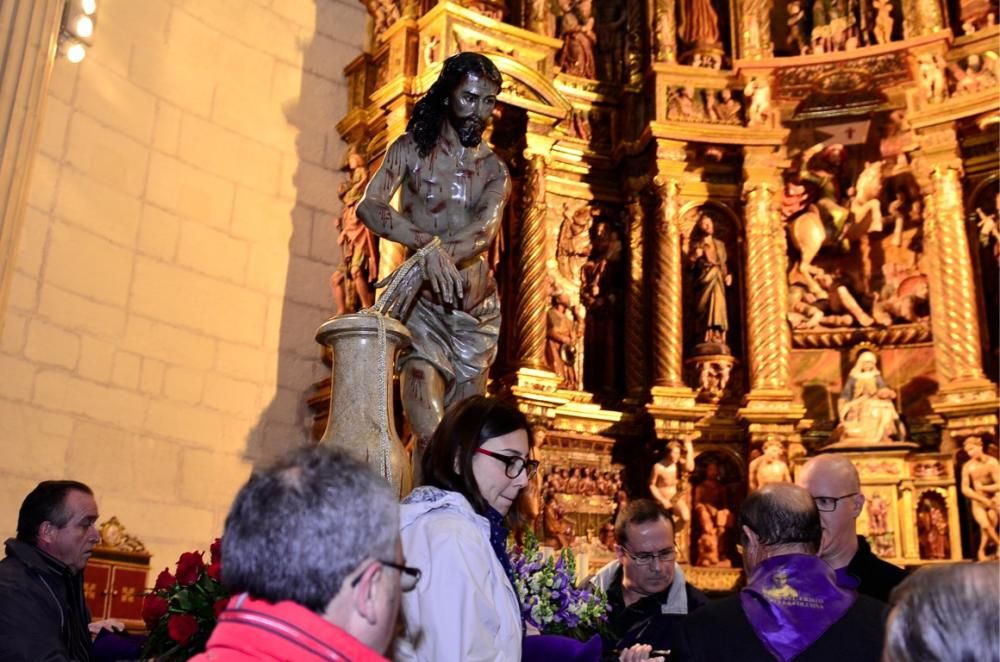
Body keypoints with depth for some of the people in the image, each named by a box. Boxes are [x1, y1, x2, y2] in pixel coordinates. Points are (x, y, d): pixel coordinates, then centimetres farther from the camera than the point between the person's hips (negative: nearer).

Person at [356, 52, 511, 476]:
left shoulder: (494, 169, 9)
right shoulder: (412, 150, 3)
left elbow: (485, 229, -11)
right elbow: (369, 206, -13)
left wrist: (424, 263, -30)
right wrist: (430, 247, -30)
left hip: (477, 304, 3)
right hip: (424, 302, -3)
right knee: (429, 428, -16)